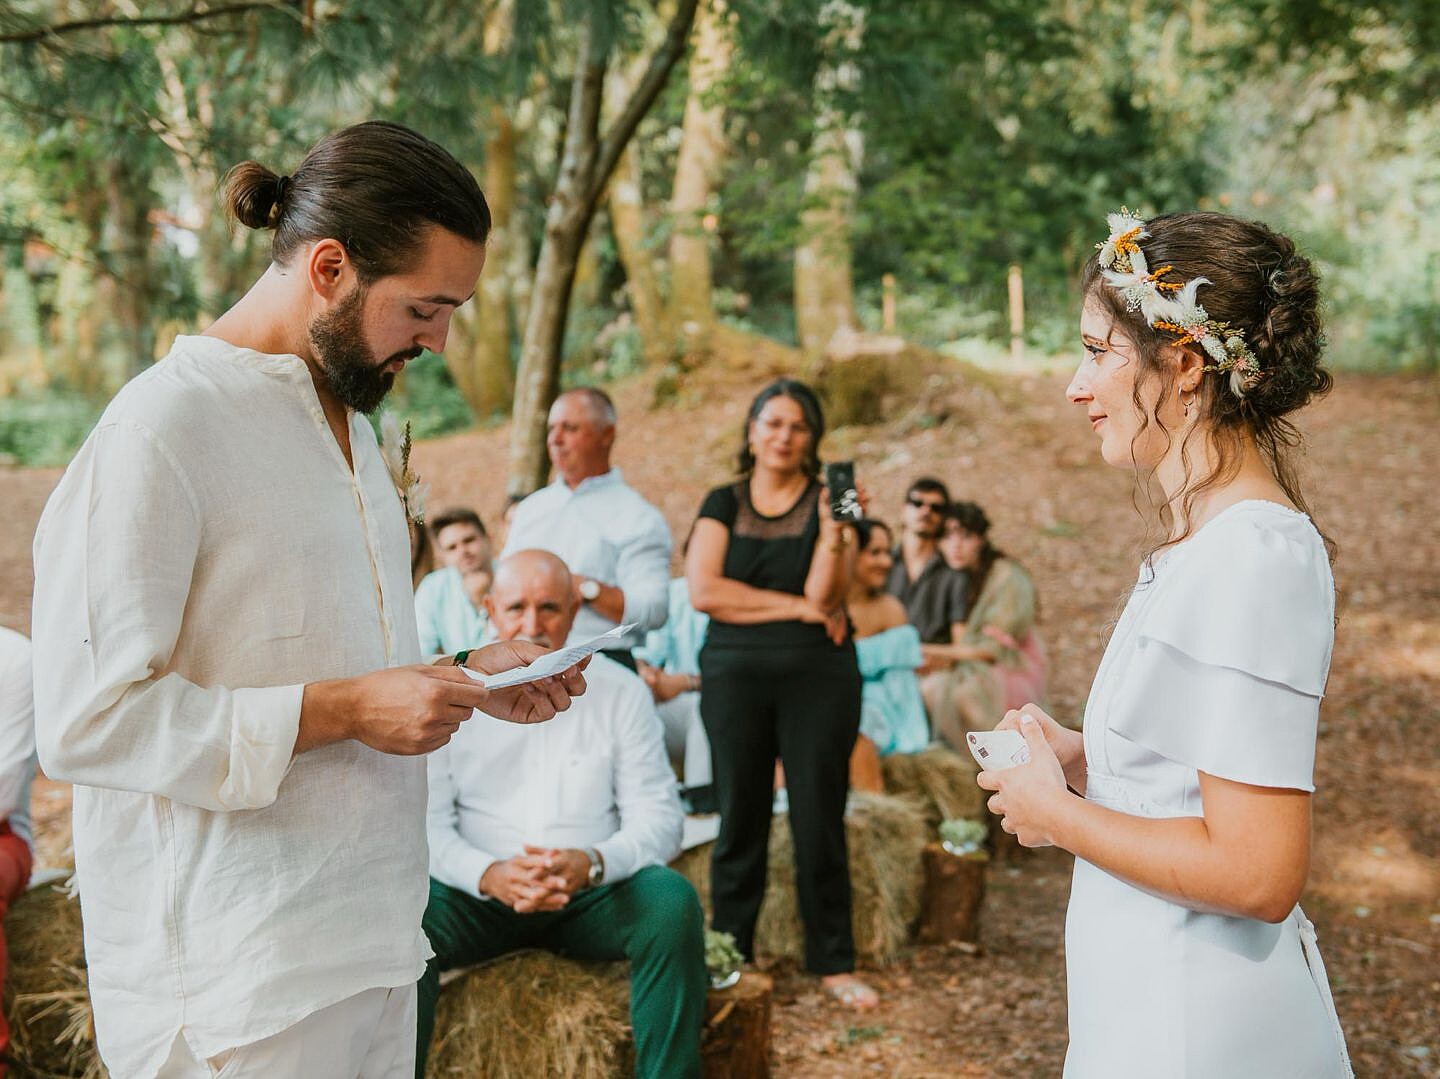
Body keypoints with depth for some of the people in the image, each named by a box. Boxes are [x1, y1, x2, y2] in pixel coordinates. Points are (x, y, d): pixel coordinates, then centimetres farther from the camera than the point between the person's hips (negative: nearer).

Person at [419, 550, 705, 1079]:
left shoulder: (621, 692, 2)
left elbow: (658, 818, -2)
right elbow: (427, 822, -3)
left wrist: (591, 863, -24)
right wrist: (488, 874, -24)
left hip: (593, 895, 1)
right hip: (479, 896, 0)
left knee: (672, 901, -29)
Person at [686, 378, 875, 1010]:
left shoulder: (828, 502, 6)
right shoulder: (724, 504, 9)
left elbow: (824, 595, -6)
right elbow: (703, 590, -6)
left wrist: (833, 529, -17)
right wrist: (796, 607, -8)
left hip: (819, 675, 0)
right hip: (735, 674, 1)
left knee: (820, 822, 1)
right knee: (739, 821, 4)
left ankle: (833, 963, 12)